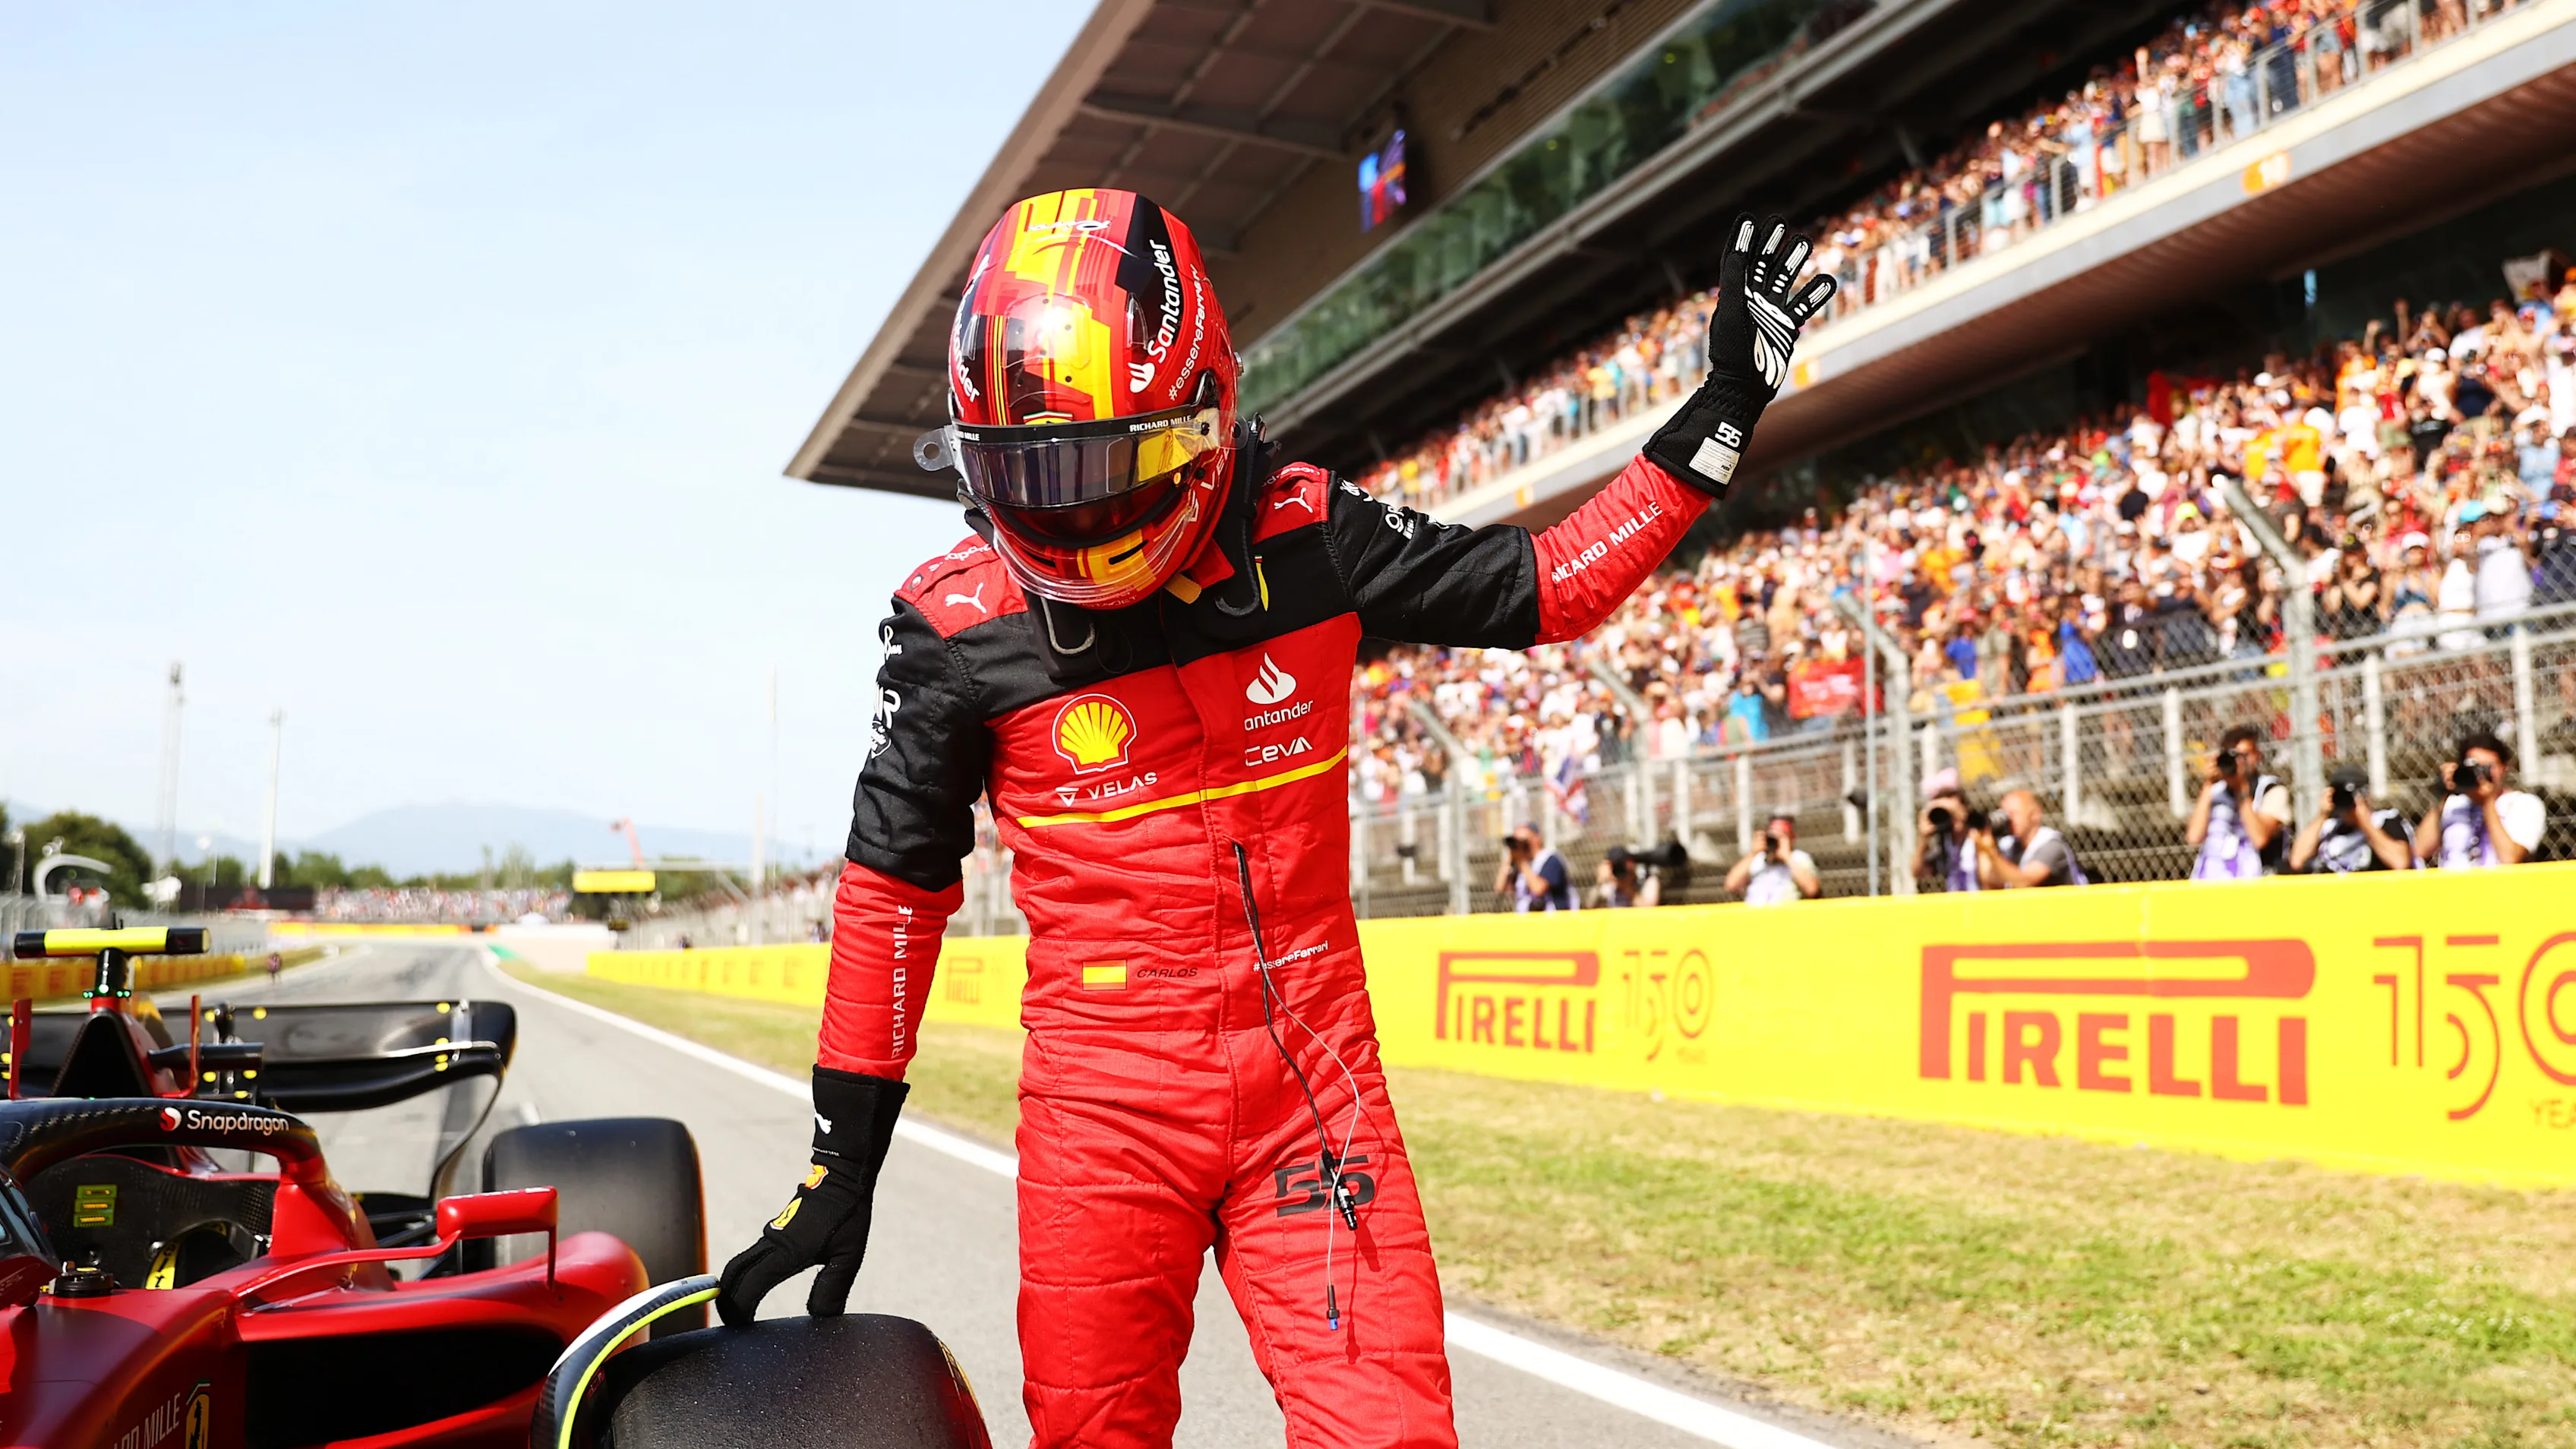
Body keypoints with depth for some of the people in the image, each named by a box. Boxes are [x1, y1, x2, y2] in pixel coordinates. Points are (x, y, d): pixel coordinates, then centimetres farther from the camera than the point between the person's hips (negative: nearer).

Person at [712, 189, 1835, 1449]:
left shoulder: (1304, 535, -5)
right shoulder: (958, 628, -8)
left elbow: (1543, 587, 7)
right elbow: (893, 884, 1)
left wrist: (1722, 408, 6)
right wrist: (842, 1163, 4)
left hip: (1313, 1085, 1)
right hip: (1103, 1104, 0)